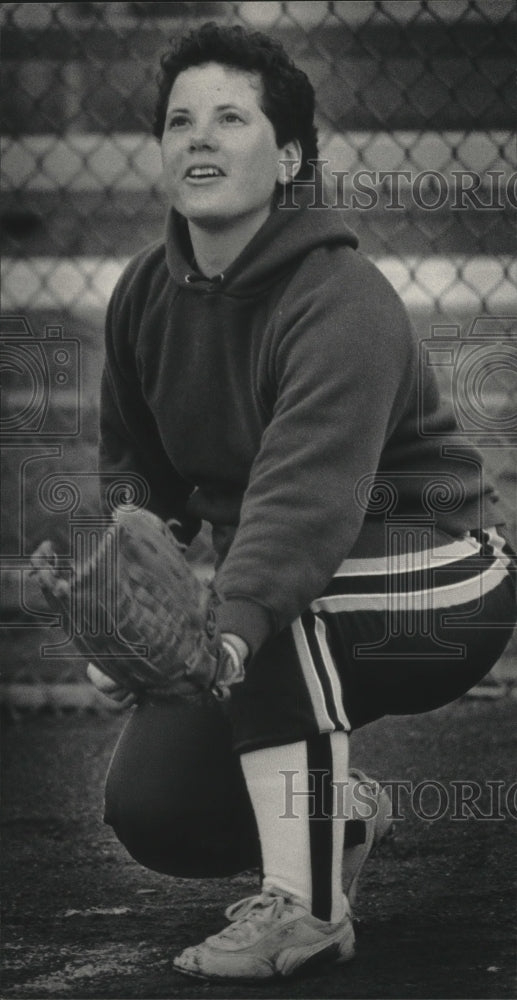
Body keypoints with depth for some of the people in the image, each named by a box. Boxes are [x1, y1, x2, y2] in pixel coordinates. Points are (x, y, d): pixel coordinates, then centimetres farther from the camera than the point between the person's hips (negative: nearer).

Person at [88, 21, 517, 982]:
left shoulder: (343, 302, -28)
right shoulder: (145, 293, -3)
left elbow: (307, 492, -43)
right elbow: (136, 475, 9)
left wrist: (228, 629, -58)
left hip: (435, 593, -7)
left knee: (284, 607, -38)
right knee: (151, 808, -6)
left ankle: (305, 906, -26)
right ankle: (338, 811, 26)